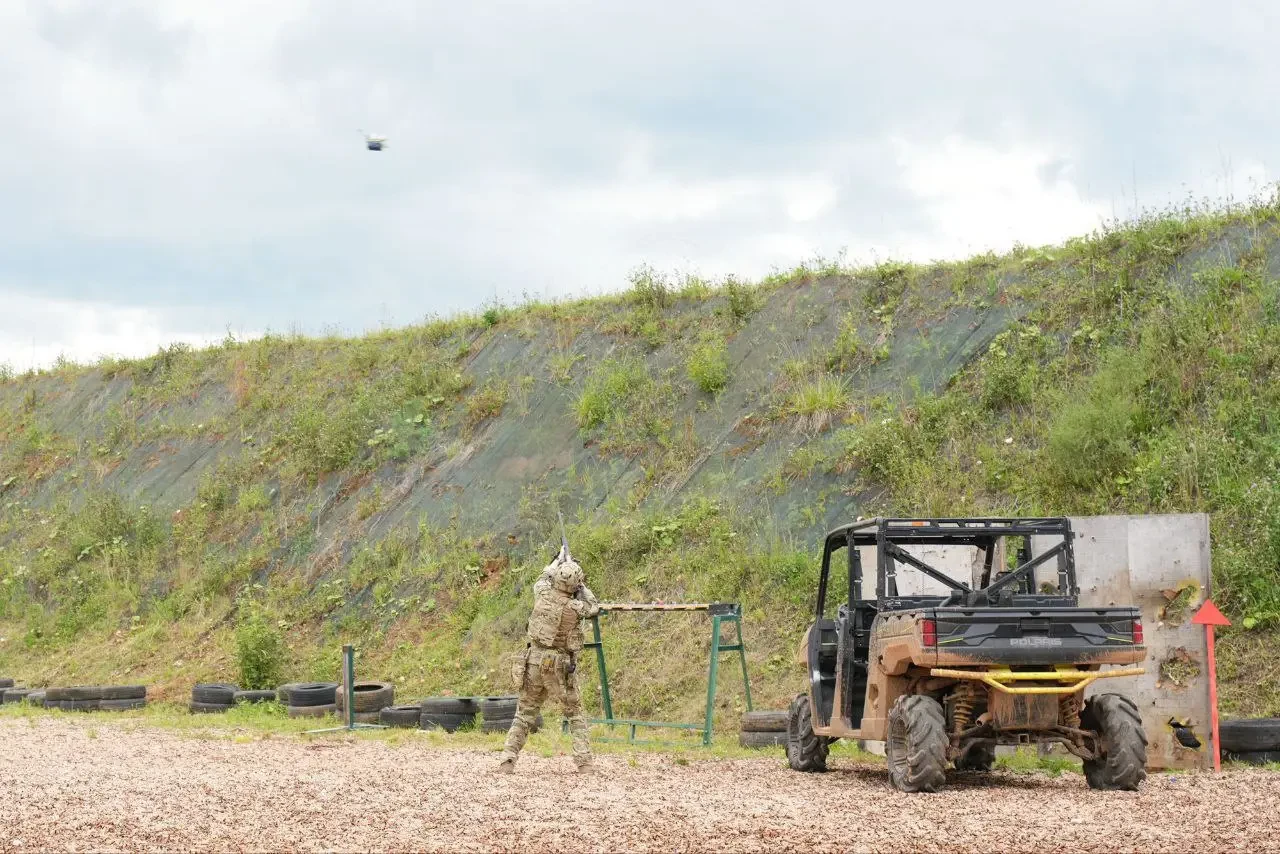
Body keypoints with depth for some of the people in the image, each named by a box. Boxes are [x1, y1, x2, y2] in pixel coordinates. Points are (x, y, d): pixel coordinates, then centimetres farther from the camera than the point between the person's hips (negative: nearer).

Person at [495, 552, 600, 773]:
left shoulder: (543, 594, -6)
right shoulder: (575, 606, -14)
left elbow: (542, 580, 19)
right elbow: (594, 608, 9)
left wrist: (557, 562, 32)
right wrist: (582, 585, 13)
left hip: (535, 659, 3)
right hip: (561, 665, -3)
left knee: (524, 713, 11)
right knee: (575, 714, 12)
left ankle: (508, 761, 2)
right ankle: (584, 762, 3)